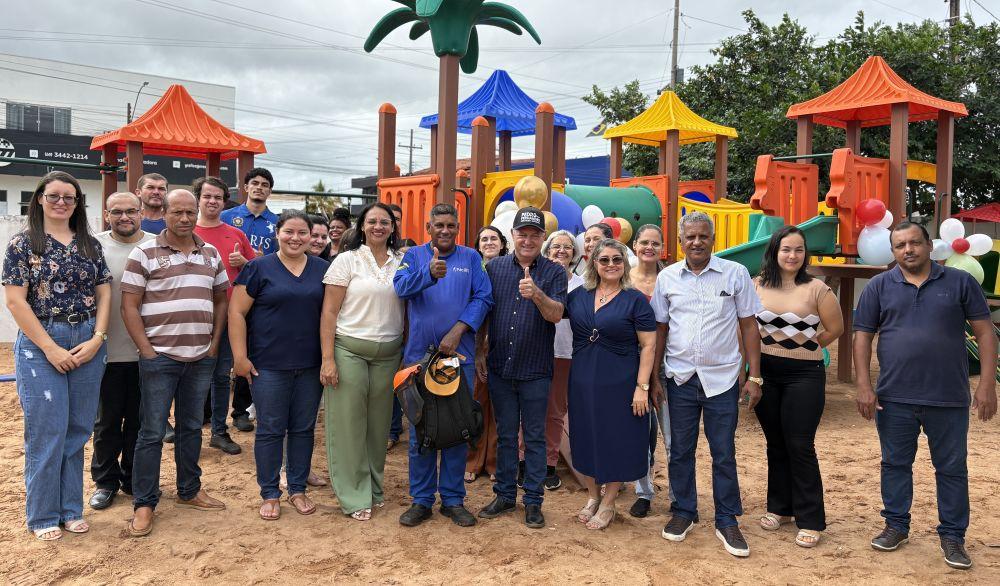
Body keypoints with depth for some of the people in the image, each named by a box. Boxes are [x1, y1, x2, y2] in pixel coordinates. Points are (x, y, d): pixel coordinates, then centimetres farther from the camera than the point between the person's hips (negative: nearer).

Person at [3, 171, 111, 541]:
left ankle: (71, 509, 22)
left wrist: (97, 339, -6)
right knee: (46, 431, 0)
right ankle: (43, 515, 15)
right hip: (40, 344, -3)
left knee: (77, 430, 9)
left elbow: (104, 294, 8)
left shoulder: (90, 244, 9)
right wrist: (51, 348, -12)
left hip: (88, 344, 4)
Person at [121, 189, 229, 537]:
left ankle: (189, 491, 29)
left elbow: (221, 301, 15)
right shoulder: (144, 254, -4)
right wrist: (147, 351, -10)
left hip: (201, 359, 4)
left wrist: (214, 345, 6)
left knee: (191, 428, 15)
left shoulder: (212, 254, 10)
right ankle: (144, 504, 11)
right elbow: (129, 306, -5)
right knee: (152, 432, 1)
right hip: (160, 357, -4)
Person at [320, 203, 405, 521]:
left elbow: (408, 310, 11)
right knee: (349, 422, 2)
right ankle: (354, 497, 13)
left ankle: (374, 487, 27)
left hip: (388, 353, 3)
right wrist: (327, 358, -11)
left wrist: (407, 353, 4)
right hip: (349, 349, -3)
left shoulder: (401, 262, 7)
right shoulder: (347, 259, -3)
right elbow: (329, 312, -5)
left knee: (379, 423, 10)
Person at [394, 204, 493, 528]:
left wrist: (457, 331, -16)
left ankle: (453, 498, 20)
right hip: (419, 354, 0)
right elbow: (401, 287, -14)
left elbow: (483, 298, -4)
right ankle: (421, 499, 18)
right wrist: (430, 273, -33)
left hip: (460, 355, 0)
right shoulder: (414, 256, 5)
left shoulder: (470, 258, 6)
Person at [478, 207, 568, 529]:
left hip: (535, 370, -2)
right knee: (505, 435, 13)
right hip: (500, 367, 2)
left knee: (535, 437, 7)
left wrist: (537, 295, -33)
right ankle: (505, 495, 25)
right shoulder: (494, 268, 4)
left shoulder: (554, 272, -2)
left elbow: (556, 315, -14)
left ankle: (533, 500, 18)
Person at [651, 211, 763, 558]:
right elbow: (660, 330, 7)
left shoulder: (735, 274, -3)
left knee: (724, 454, 6)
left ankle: (726, 521, 21)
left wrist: (754, 377, -4)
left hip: (722, 379, -2)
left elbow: (749, 326, 0)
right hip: (680, 378, 2)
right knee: (680, 450, 12)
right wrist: (653, 378, 5)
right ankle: (684, 512, 28)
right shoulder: (667, 277, 2)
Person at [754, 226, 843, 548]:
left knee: (800, 446, -3)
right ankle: (779, 507, 28)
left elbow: (835, 328, 3)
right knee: (775, 444, 14)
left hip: (804, 375, -3)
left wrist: (804, 347, 8)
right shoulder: (756, 286, 1)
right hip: (766, 373, 3)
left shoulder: (816, 288, -6)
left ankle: (810, 520, 8)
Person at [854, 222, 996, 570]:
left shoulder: (960, 282, 2)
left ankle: (953, 536, 22)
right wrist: (864, 386, -4)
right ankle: (896, 526, 27)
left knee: (952, 468, 8)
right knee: (895, 464, 11)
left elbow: (984, 332, 2)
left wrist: (987, 384, -6)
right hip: (894, 398, 1)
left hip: (949, 398, -1)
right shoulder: (879, 287, 3)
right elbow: (863, 336, 3)